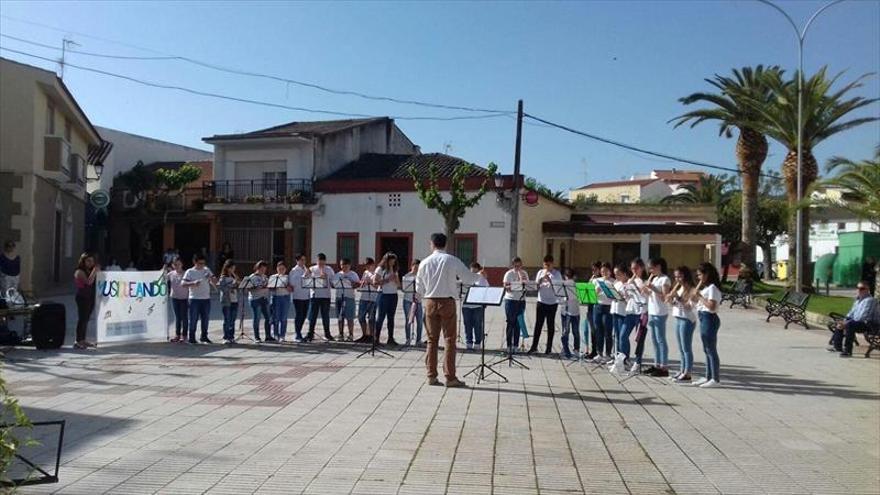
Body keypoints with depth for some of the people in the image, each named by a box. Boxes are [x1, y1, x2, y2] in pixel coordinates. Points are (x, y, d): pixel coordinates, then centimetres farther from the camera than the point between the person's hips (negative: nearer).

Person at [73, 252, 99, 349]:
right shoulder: (79, 272, -7)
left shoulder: (91, 271, 16)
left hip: (91, 297, 8)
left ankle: (83, 340, 17)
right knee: (82, 319, -8)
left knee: (86, 319, 11)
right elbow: (88, 281, -23)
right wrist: (95, 270, -19)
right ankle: (78, 341, -6)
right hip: (82, 297, -8)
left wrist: (98, 271, 7)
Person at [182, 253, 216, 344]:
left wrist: (211, 277, -12)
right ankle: (191, 338, 8)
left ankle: (204, 337, 19)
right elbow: (183, 284, -10)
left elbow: (215, 281, 9)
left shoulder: (207, 270, 10)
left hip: (206, 299, 4)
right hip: (194, 299, -3)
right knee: (193, 319, 0)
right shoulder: (190, 272, -1)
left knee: (205, 319, 8)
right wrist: (193, 283, -25)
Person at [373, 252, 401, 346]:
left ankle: (391, 338, 8)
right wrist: (387, 280, -15)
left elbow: (399, 285, 15)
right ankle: (377, 337, 0)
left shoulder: (395, 270, 17)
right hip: (383, 295, -5)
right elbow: (375, 282, -10)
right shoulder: (380, 269, -1)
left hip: (393, 295, 5)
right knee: (381, 316, -4)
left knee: (391, 317, 6)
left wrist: (395, 278, -4)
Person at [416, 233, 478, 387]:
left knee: (432, 339, 10)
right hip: (447, 301, -3)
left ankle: (431, 376, 12)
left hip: (430, 302, 3)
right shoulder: (452, 261, -6)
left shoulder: (424, 262, 3)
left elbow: (419, 288, 7)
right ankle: (450, 377, 1)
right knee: (449, 339, 2)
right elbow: (469, 279, -3)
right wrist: (478, 276, 18)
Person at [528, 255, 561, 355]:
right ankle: (534, 346, 10)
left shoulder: (556, 273, -2)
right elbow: (536, 285, 7)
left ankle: (549, 347, 15)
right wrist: (540, 280, -14)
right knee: (538, 324, 2)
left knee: (550, 324, 6)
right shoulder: (540, 272, 8)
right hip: (541, 301, 2)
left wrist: (549, 279, -21)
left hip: (552, 302, -2)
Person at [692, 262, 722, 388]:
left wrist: (700, 296, -17)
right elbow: (695, 298, 17)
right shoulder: (706, 287, 15)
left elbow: (712, 306, -24)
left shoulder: (712, 288, -15)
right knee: (707, 350, 15)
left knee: (711, 350, -5)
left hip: (709, 319, -10)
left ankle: (715, 379, 1)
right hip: (704, 319, 10)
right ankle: (709, 377, 23)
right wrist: (700, 284, 12)